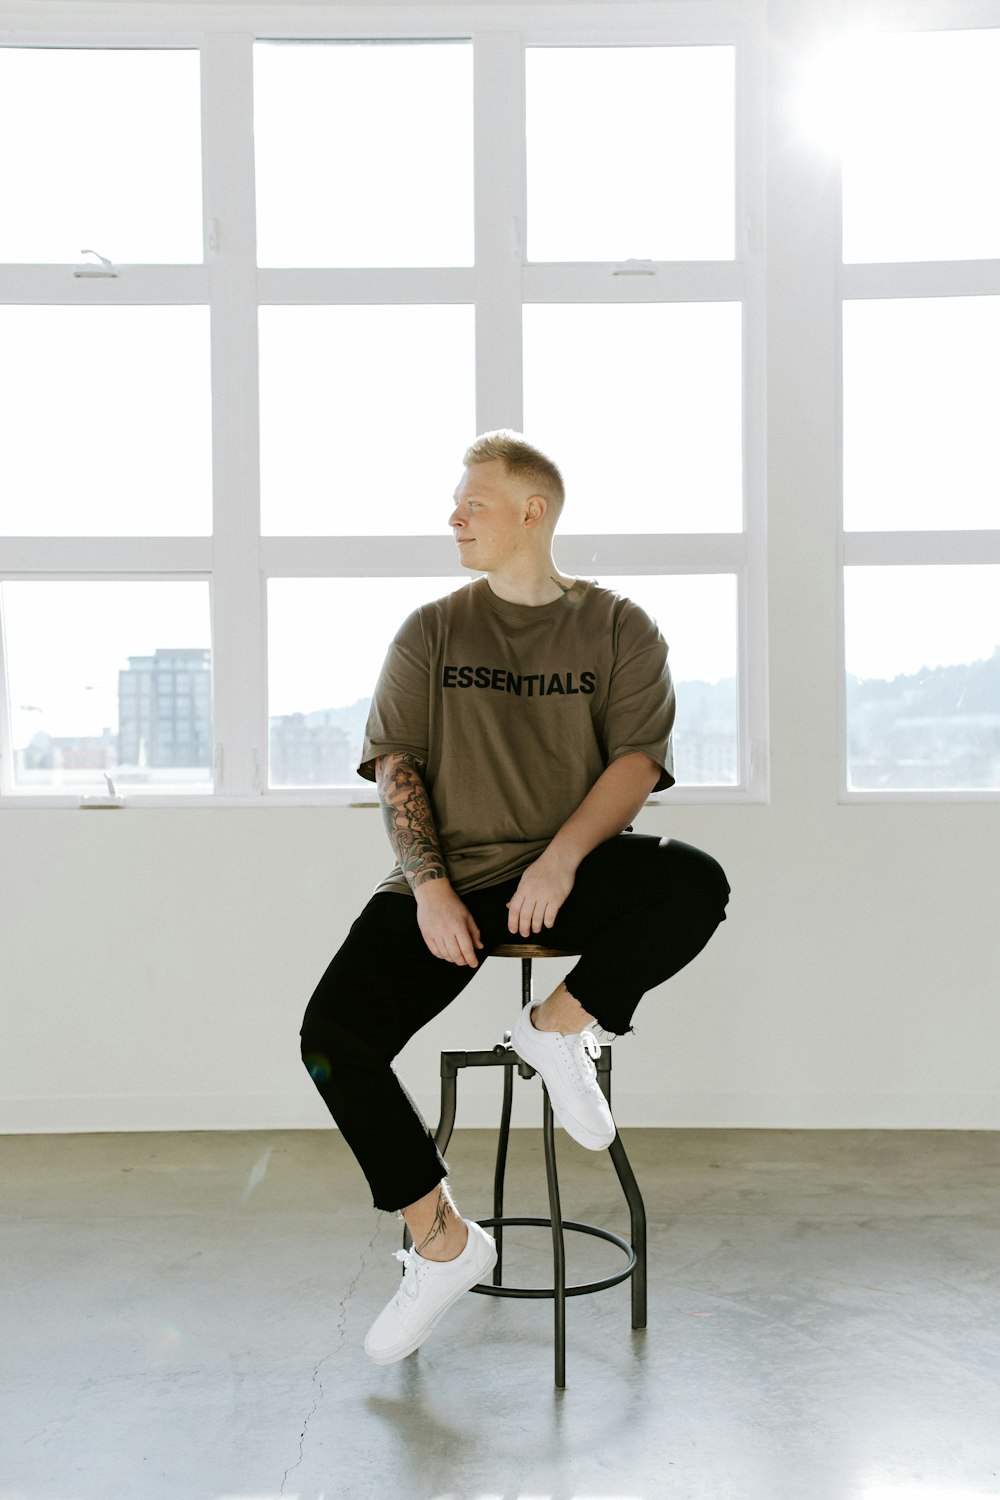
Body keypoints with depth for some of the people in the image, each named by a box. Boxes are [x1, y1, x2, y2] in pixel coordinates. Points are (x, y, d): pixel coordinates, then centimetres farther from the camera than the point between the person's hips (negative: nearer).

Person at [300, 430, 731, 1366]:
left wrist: (561, 859, -21)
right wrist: (431, 887, -11)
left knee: (696, 885, -31)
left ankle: (559, 1026, -8)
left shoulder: (618, 630, 7)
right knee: (333, 1034, -18)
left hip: (571, 873, -1)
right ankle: (441, 1241, -2)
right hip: (449, 879, 1)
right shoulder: (431, 632, 11)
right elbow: (396, 765, 3)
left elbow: (636, 761, -4)